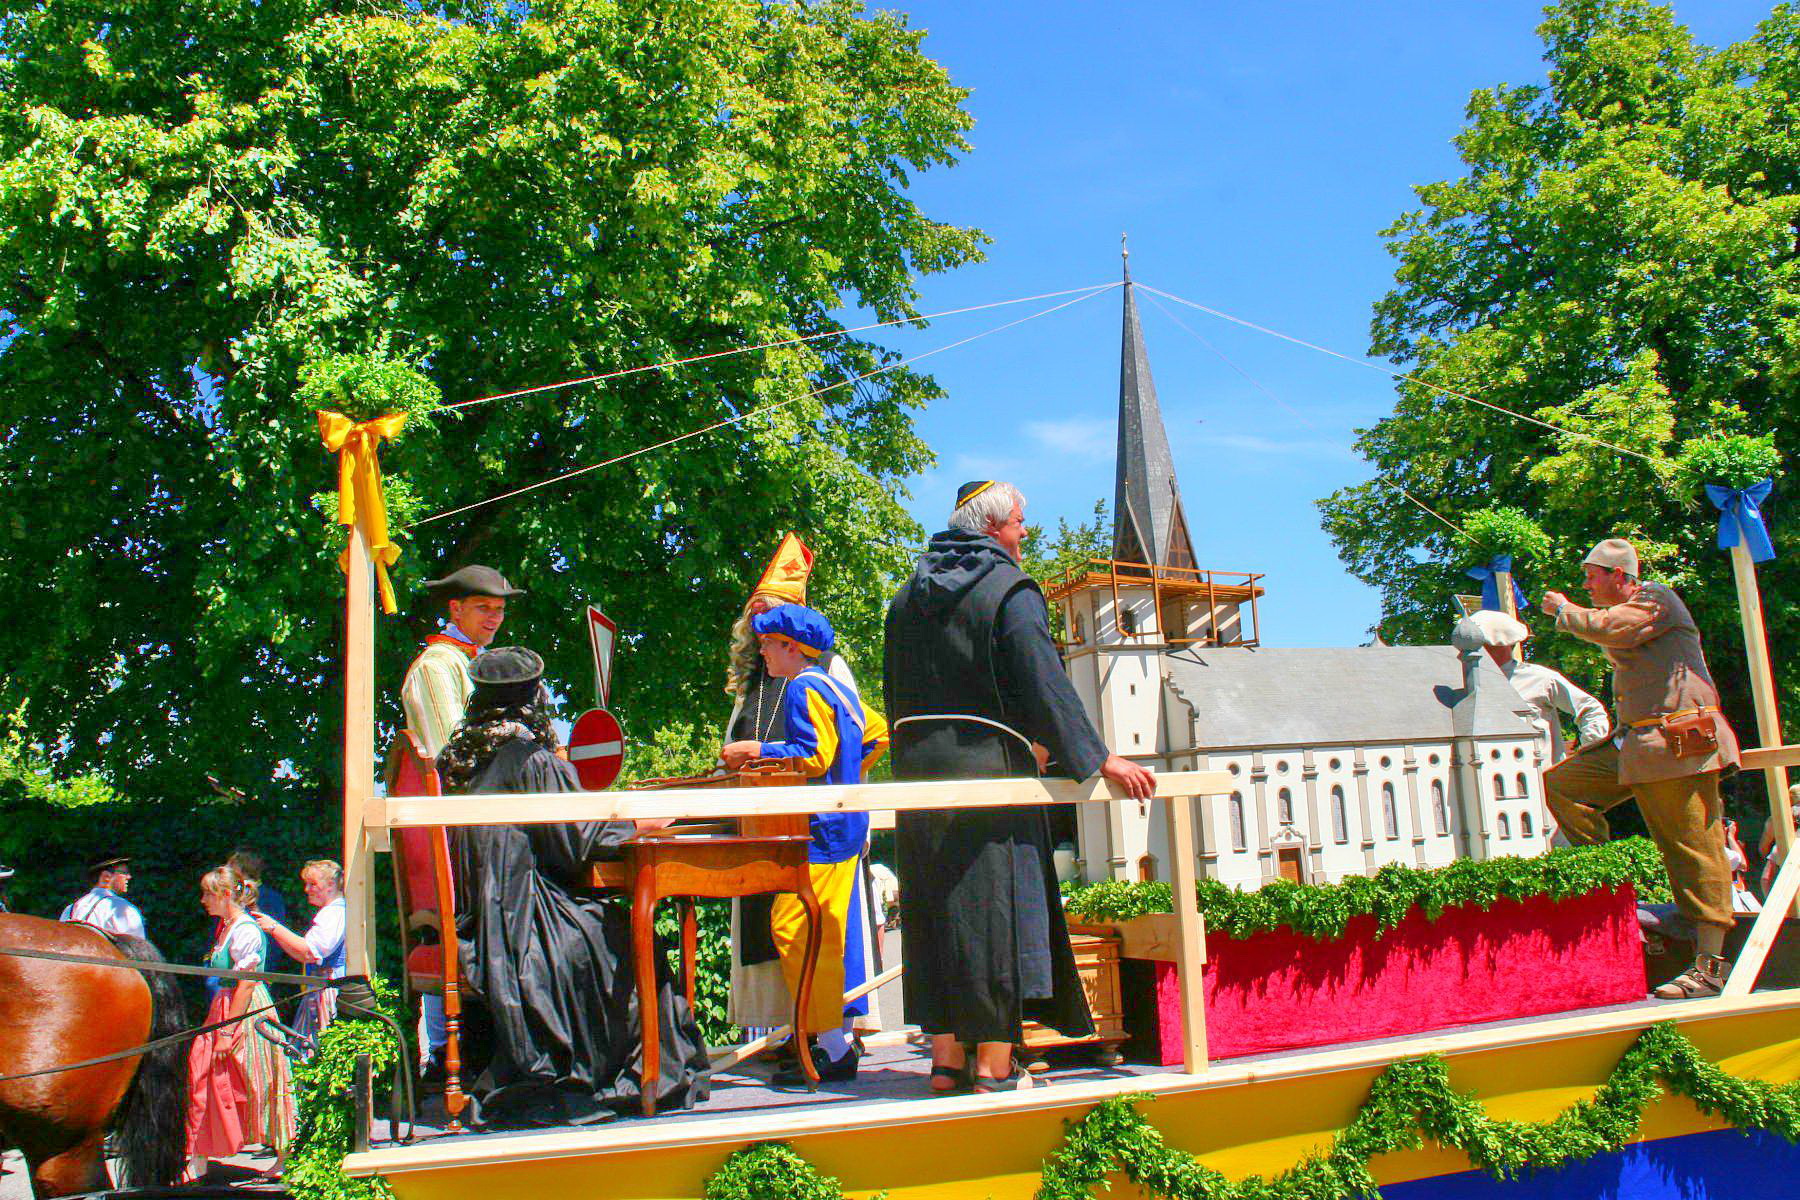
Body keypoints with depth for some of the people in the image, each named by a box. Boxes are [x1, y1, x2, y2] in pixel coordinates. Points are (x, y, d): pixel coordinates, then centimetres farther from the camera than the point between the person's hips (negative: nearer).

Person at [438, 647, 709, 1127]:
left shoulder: (460, 757, 11)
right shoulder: (531, 757, -13)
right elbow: (575, 843, -12)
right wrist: (634, 823, 2)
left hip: (470, 922, 8)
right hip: (520, 923, -8)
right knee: (633, 941, 4)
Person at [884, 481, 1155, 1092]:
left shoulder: (908, 596, 14)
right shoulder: (1009, 590, -7)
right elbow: (1045, 685, -14)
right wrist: (1097, 758, -10)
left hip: (918, 767, 7)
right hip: (989, 767, -6)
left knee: (936, 910, 10)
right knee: (997, 905, 0)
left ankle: (946, 1057, 13)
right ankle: (992, 1062, 2)